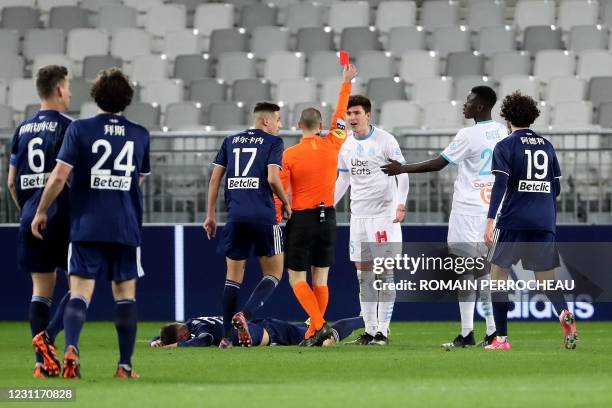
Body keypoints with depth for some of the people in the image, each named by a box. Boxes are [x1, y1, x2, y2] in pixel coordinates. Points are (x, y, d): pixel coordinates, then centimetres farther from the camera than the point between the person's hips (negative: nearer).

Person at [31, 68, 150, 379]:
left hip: (87, 226, -2)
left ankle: (71, 348, -28)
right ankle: (125, 366, 10)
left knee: (80, 292, -4)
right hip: (126, 229, 2)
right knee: (125, 294, 10)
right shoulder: (140, 135, 6)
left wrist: (41, 211, 2)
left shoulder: (80, 129, -3)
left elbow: (59, 176, -9)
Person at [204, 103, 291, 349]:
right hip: (263, 215, -4)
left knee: (233, 274, 12)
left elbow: (215, 178, 13)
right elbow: (272, 179, -11)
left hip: (235, 215, 4)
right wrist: (286, 204, 5)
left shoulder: (230, 141, 16)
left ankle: (226, 336, 6)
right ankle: (245, 315, -16)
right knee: (274, 272, 7)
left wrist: (211, 215, 17)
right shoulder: (273, 142, 2)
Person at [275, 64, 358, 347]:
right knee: (320, 278, 9)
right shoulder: (332, 145, 0)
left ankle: (319, 325, -15)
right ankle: (313, 333, 8)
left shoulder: (289, 155, -8)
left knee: (296, 278, 2)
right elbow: (340, 114, 15)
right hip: (327, 218, 4)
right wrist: (346, 84, 26)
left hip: (301, 220, -3)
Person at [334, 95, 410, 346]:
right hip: (358, 215, 6)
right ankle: (369, 330, 9)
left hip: (384, 214, -6)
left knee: (384, 272, -6)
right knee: (363, 274, 5)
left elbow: (403, 174, -7)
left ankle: (383, 330, -4)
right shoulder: (347, 145, 10)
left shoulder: (385, 141, -7)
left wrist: (400, 204, -19)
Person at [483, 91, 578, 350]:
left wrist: (490, 221, -15)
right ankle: (564, 313, -22)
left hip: (512, 222, -4)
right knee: (546, 279, 9)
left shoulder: (505, 146, -2)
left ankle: (502, 338, 2)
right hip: (544, 223, 4)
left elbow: (500, 185, -13)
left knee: (498, 275, 8)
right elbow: (556, 188, 15)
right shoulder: (546, 146, 12)